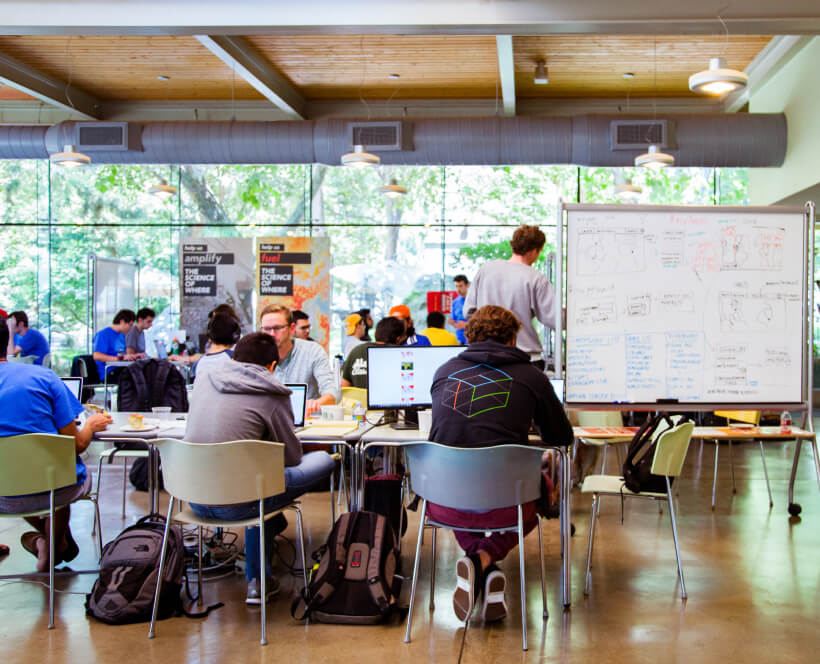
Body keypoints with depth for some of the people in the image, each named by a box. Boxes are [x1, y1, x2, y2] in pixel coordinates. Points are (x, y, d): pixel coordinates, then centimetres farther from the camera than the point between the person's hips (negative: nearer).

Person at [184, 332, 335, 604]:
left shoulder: (204, 381, 10)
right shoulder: (272, 395, -5)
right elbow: (293, 458, 4)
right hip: (233, 504, -7)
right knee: (324, 460, 8)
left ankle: (256, 581, 35)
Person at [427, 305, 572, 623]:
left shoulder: (443, 372, 11)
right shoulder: (531, 378, 3)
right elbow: (562, 437, 16)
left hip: (444, 505, 3)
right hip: (503, 506, -2)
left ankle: (481, 568, 14)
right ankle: (485, 558, 7)